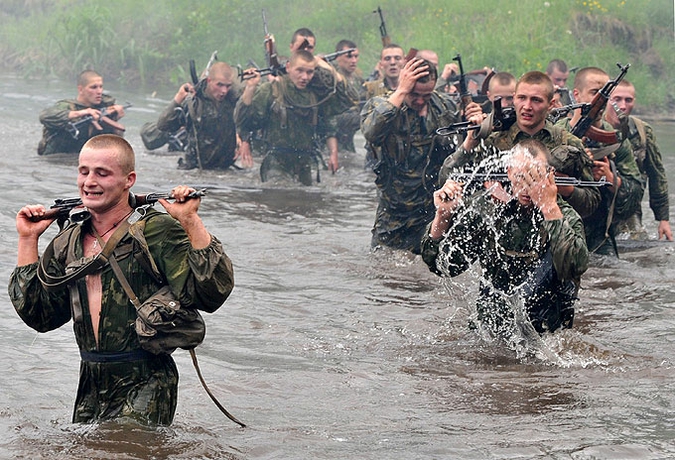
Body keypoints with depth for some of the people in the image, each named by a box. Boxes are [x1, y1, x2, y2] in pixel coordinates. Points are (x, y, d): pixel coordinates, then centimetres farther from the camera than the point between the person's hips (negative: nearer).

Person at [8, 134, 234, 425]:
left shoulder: (158, 231, -8)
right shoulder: (68, 243, 11)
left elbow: (211, 292, -17)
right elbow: (38, 316, 13)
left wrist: (191, 222, -22)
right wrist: (28, 240, 13)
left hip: (145, 384, -6)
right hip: (91, 388, 6)